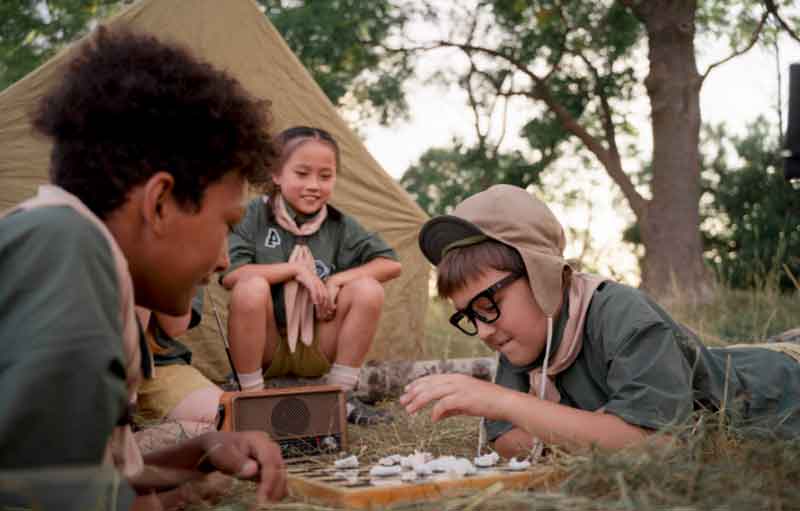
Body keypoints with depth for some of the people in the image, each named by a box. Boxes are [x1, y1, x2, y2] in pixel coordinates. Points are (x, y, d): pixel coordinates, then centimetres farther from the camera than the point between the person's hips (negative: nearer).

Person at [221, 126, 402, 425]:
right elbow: (228, 275, -20)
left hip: (317, 350, 3)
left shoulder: (339, 226, 0)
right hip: (264, 350, -3)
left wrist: (337, 279, -16)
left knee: (368, 289, -19)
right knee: (252, 287, -33)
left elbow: (391, 264, -3)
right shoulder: (255, 216, -8)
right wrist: (296, 269, -21)